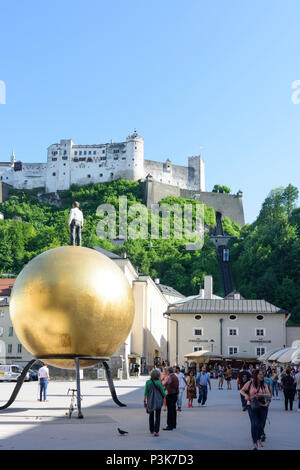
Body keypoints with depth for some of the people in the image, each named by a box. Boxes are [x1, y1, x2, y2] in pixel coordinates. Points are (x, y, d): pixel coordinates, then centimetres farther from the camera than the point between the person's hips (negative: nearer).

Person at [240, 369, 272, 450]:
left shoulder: (264, 384, 3)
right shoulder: (250, 383, -3)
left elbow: (270, 395, -4)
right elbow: (242, 390, 7)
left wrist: (262, 395, -22)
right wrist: (246, 395, -14)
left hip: (262, 406, 3)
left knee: (261, 425, 11)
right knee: (254, 424, -16)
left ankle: (259, 439, 37)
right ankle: (255, 443, -14)